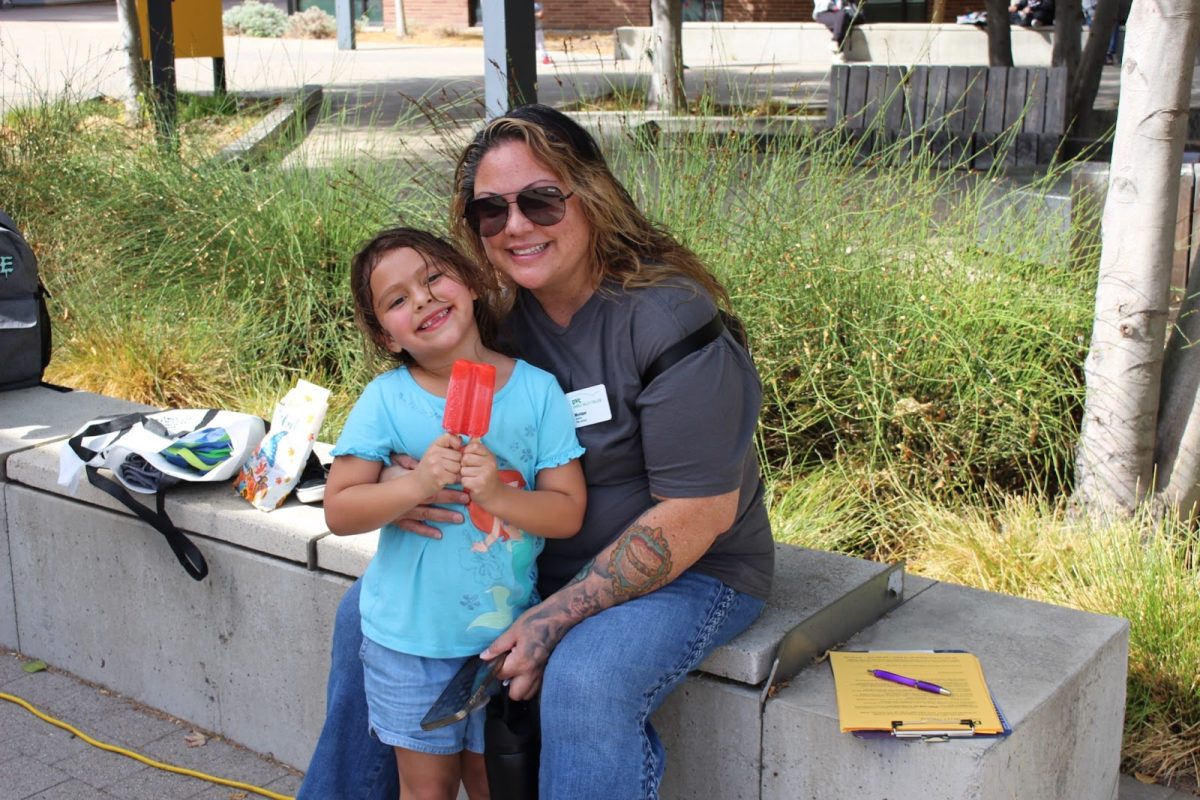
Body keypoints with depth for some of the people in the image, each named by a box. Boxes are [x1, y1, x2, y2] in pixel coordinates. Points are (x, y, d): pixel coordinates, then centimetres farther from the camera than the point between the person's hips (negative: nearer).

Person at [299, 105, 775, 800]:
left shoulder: (667, 318, -23)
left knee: (584, 682, -34)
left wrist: (554, 620, -24)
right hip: (534, 559, 7)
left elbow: (697, 513, -23)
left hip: (687, 569, -6)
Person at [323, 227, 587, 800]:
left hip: (506, 630, 1)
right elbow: (339, 512, -11)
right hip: (410, 638, -1)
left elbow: (568, 512, -9)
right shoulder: (386, 399, -10)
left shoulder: (537, 390, -8)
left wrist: (496, 494, -26)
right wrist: (419, 482, -26)